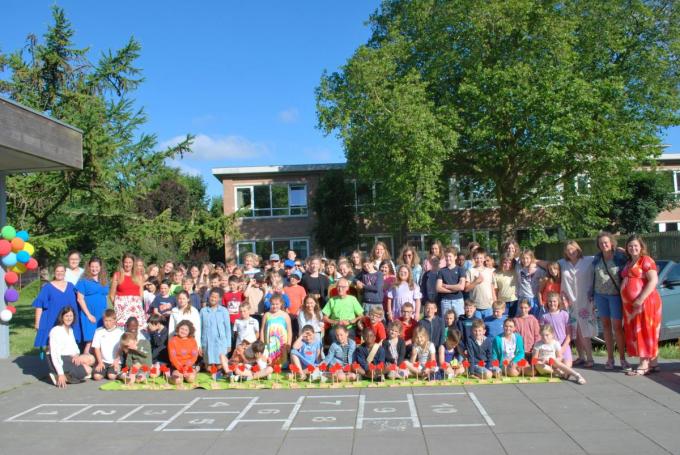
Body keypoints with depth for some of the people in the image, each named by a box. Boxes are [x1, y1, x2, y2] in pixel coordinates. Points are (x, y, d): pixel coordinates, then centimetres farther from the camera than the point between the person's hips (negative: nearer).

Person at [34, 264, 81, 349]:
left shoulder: (70, 286, 12)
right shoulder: (47, 288, 3)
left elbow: (75, 304, 20)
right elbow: (39, 305, 0)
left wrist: (75, 320, 15)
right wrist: (37, 323, -6)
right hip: (52, 323, -3)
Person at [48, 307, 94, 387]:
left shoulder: (70, 330, 15)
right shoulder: (55, 331, -12)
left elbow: (74, 346, 18)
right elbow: (54, 354, -18)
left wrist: (77, 355, -8)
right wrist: (60, 373, -24)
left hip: (69, 358, 8)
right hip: (59, 361, -8)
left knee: (90, 359, -14)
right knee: (88, 370, -21)